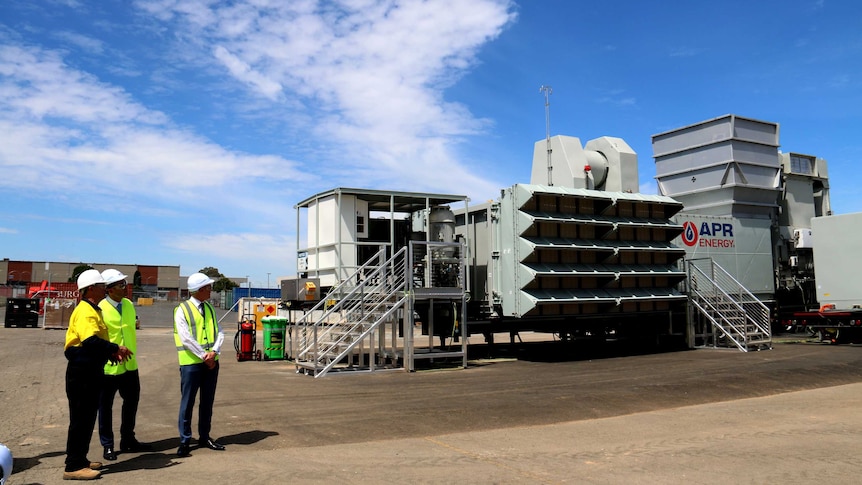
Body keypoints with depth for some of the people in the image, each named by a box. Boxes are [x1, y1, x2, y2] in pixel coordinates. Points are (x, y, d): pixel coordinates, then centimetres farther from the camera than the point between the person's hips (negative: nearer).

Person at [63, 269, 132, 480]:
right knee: (80, 418, -4)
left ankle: (80, 459, 26)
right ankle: (73, 466, 3)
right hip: (81, 370, -10)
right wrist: (116, 348, -23)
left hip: (91, 370, 10)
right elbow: (90, 341, -31)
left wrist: (110, 353, 9)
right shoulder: (85, 311, -18)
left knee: (88, 416, 16)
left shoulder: (93, 310, 16)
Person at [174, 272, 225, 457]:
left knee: (207, 401, 13)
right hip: (191, 363, -6)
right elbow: (186, 338, -16)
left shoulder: (210, 309, 10)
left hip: (211, 362, 6)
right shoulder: (182, 310, -8)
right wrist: (204, 356, -15)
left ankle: (204, 436, 24)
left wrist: (213, 352, -11)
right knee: (187, 402, 1)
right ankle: (185, 441, 10)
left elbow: (219, 333, 5)